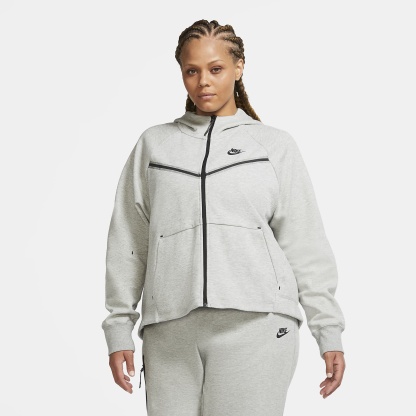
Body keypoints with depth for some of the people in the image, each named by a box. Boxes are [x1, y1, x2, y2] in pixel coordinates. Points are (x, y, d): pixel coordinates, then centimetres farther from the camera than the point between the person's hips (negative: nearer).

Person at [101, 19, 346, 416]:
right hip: (170, 329, 2)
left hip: (254, 323, -1)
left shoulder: (275, 145, 13)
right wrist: (118, 328, 9)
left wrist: (329, 332, 5)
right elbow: (127, 244, 14)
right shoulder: (153, 143, 16)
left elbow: (306, 247, 9)